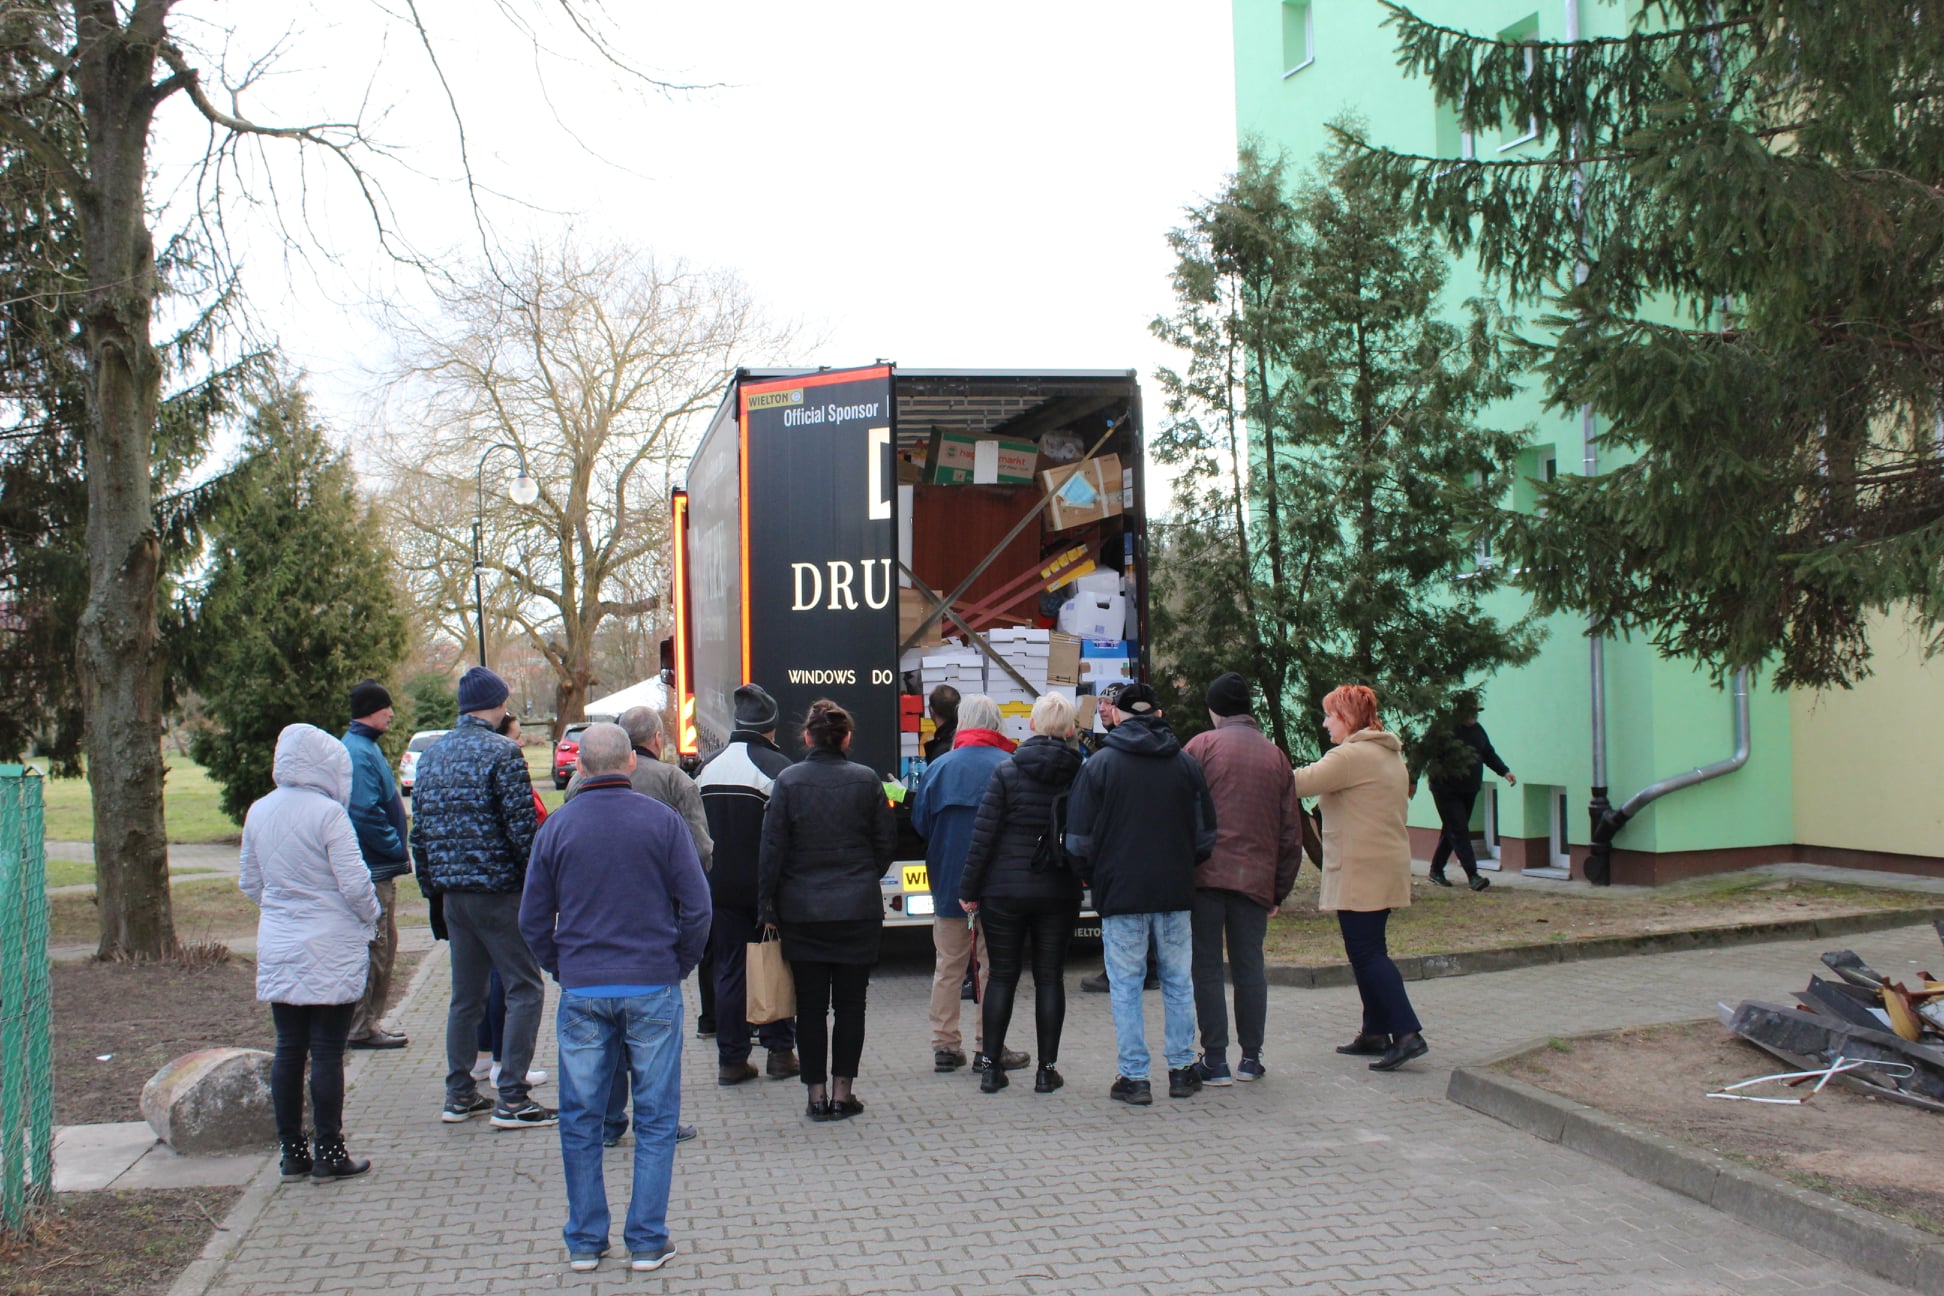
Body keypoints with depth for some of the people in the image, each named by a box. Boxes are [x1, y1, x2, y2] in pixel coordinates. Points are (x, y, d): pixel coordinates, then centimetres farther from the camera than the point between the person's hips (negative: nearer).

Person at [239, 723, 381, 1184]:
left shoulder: (259, 812, 5)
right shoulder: (327, 813, -16)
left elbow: (248, 881, 15)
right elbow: (355, 883, -16)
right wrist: (371, 916, 3)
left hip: (277, 950, 6)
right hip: (330, 952, -6)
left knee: (287, 1050, 12)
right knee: (327, 1052, 1)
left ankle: (292, 1153, 18)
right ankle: (329, 1154, 7)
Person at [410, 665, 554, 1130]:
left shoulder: (432, 755, 10)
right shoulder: (501, 753, -12)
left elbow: (419, 829, 13)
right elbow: (522, 828, -16)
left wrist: (431, 882, 19)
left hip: (453, 892, 7)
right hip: (498, 888, -7)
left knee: (465, 994, 15)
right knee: (524, 989, -1)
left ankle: (459, 1095, 19)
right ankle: (511, 1099, -4)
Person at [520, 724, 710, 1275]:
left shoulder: (556, 827, 1)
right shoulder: (663, 821, -3)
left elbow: (533, 923, 4)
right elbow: (696, 909, -4)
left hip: (582, 995, 1)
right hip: (652, 989, -1)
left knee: (581, 1121, 11)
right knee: (655, 1120, 7)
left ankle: (584, 1242, 17)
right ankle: (647, 1242, 9)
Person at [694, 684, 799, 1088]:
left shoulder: (707, 767, 4)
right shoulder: (777, 766, -12)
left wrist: (704, 881, 15)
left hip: (720, 887, 4)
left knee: (729, 969, 8)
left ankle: (731, 1059, 8)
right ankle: (780, 1051, 12)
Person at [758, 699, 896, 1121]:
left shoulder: (788, 781, -6)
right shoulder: (866, 780, -3)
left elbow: (772, 847, -5)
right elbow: (887, 842, 2)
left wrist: (767, 905, 2)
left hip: (801, 911, 0)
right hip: (859, 908, 0)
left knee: (810, 1005, 7)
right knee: (850, 1003, 8)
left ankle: (816, 1094, 10)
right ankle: (842, 1093, 10)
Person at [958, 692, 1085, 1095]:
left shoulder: (1006, 774, -6)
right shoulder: (1079, 774, -2)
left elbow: (983, 834, -7)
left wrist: (969, 888, -1)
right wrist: (1081, 880, 13)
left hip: (1004, 891, -1)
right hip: (1058, 893, 1)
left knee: (1002, 975, 7)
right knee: (1050, 977, 7)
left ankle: (991, 1069, 10)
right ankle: (1047, 1069, 9)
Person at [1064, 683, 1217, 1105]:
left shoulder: (1099, 765, -4)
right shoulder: (1186, 764, 5)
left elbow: (1079, 838, -4)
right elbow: (1205, 834, 9)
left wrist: (1093, 878, 11)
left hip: (1121, 892, -3)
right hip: (1176, 891, 3)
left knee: (1125, 984, 3)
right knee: (1178, 981, 12)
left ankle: (1134, 1077, 3)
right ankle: (1182, 1070, 17)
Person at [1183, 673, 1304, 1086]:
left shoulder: (1202, 746, -1)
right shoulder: (1275, 756, 11)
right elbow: (1291, 831, 12)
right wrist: (1279, 891, 17)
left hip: (1205, 873, -3)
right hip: (1255, 877, 3)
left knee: (1207, 967, 2)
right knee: (1249, 967, 12)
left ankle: (1215, 1061, 2)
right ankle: (1251, 1058, 16)